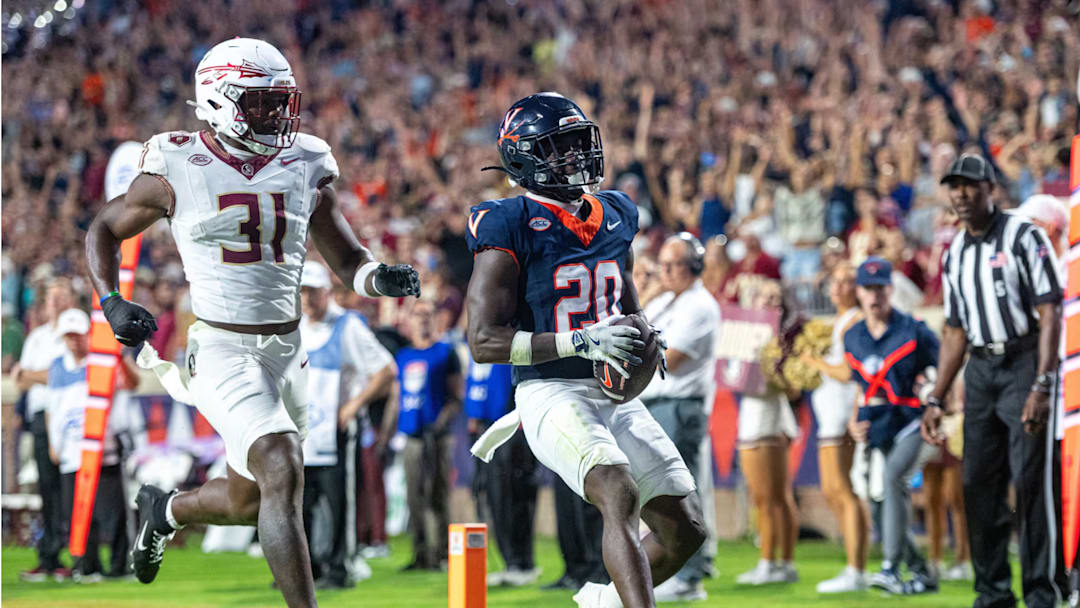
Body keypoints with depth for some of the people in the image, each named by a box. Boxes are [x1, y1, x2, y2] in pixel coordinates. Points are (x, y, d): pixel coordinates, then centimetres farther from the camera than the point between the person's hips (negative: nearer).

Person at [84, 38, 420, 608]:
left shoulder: (303, 168, 5)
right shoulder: (177, 171, -6)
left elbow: (347, 260, 10)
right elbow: (104, 229, 8)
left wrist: (381, 277, -13)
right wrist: (111, 300, -7)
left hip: (286, 348, 5)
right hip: (222, 350, -5)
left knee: (252, 501, 17)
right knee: (283, 473, -23)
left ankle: (164, 510, 50)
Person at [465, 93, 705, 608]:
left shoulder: (615, 217, 13)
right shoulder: (510, 227, -8)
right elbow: (483, 342, -14)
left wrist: (646, 342, 6)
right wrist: (580, 342, -22)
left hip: (615, 399, 7)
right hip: (550, 393, -7)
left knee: (685, 530, 6)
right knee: (622, 494, -31)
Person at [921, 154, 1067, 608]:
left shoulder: (1024, 237, -6)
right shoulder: (955, 255, 15)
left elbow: (1050, 314, -11)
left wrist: (1041, 387, -19)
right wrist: (935, 400, 16)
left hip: (1025, 363, -7)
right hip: (980, 370, 7)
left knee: (1032, 480, -10)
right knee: (979, 484, 5)